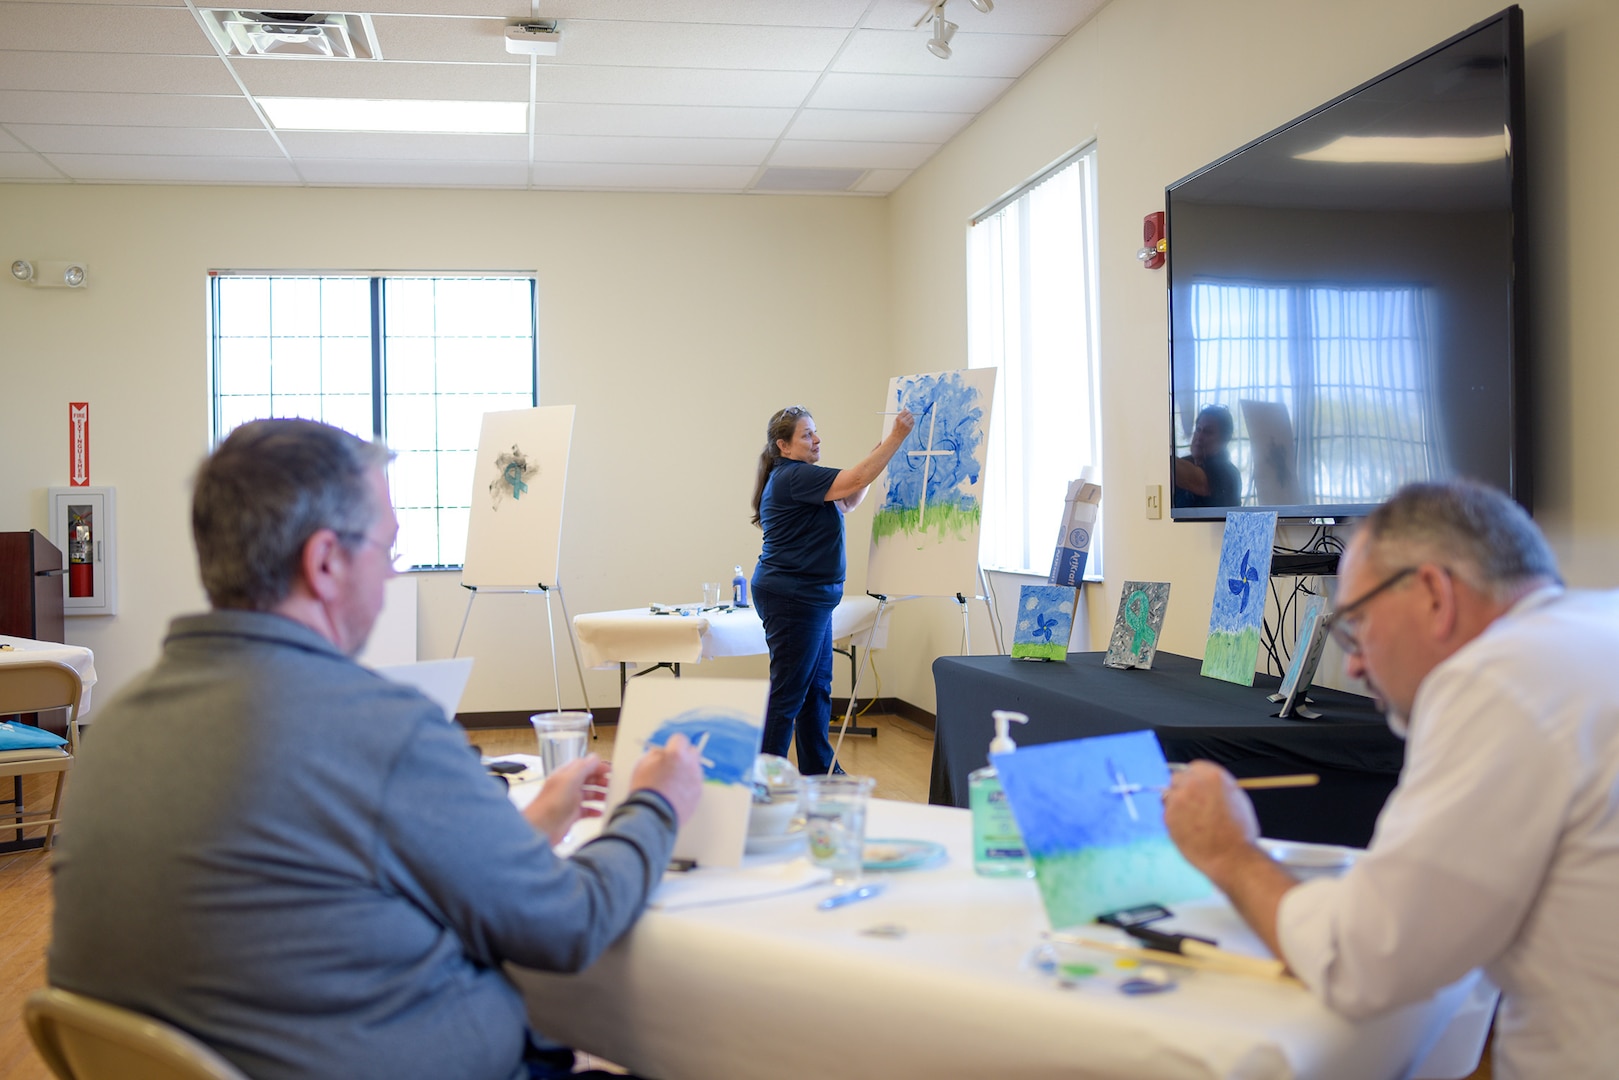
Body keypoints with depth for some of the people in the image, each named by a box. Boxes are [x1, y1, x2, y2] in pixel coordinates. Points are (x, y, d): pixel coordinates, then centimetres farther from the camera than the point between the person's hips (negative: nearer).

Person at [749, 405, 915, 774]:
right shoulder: (792, 477, -16)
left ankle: (818, 771, 22)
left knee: (817, 687, 14)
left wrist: (879, 451, 12)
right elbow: (856, 480, -24)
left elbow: (848, 502, 21)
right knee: (788, 692, -6)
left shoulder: (798, 477, 16)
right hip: (791, 597, -11)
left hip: (810, 597, 11)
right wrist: (896, 437, -21)